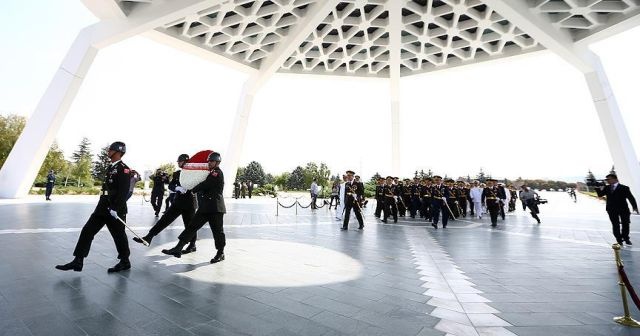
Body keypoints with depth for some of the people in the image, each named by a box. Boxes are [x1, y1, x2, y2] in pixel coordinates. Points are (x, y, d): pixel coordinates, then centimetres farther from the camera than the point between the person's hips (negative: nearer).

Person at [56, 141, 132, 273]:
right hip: (103, 207, 9)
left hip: (115, 210, -9)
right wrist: (104, 205, 24)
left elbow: (124, 192, -22)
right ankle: (78, 261, 14)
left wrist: (115, 208, -25)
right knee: (87, 231, 6)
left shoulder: (124, 169, -15)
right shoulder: (111, 168, 16)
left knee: (119, 235, 3)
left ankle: (125, 262, 18)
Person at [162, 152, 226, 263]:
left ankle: (220, 254, 14)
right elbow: (205, 186, 20)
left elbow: (205, 185, -16)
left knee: (217, 230, 1)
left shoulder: (218, 173, -11)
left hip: (215, 208, -9)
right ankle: (178, 249, 13)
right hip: (204, 207, 9)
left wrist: (192, 190, -1)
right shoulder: (210, 173, 20)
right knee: (191, 226, 7)